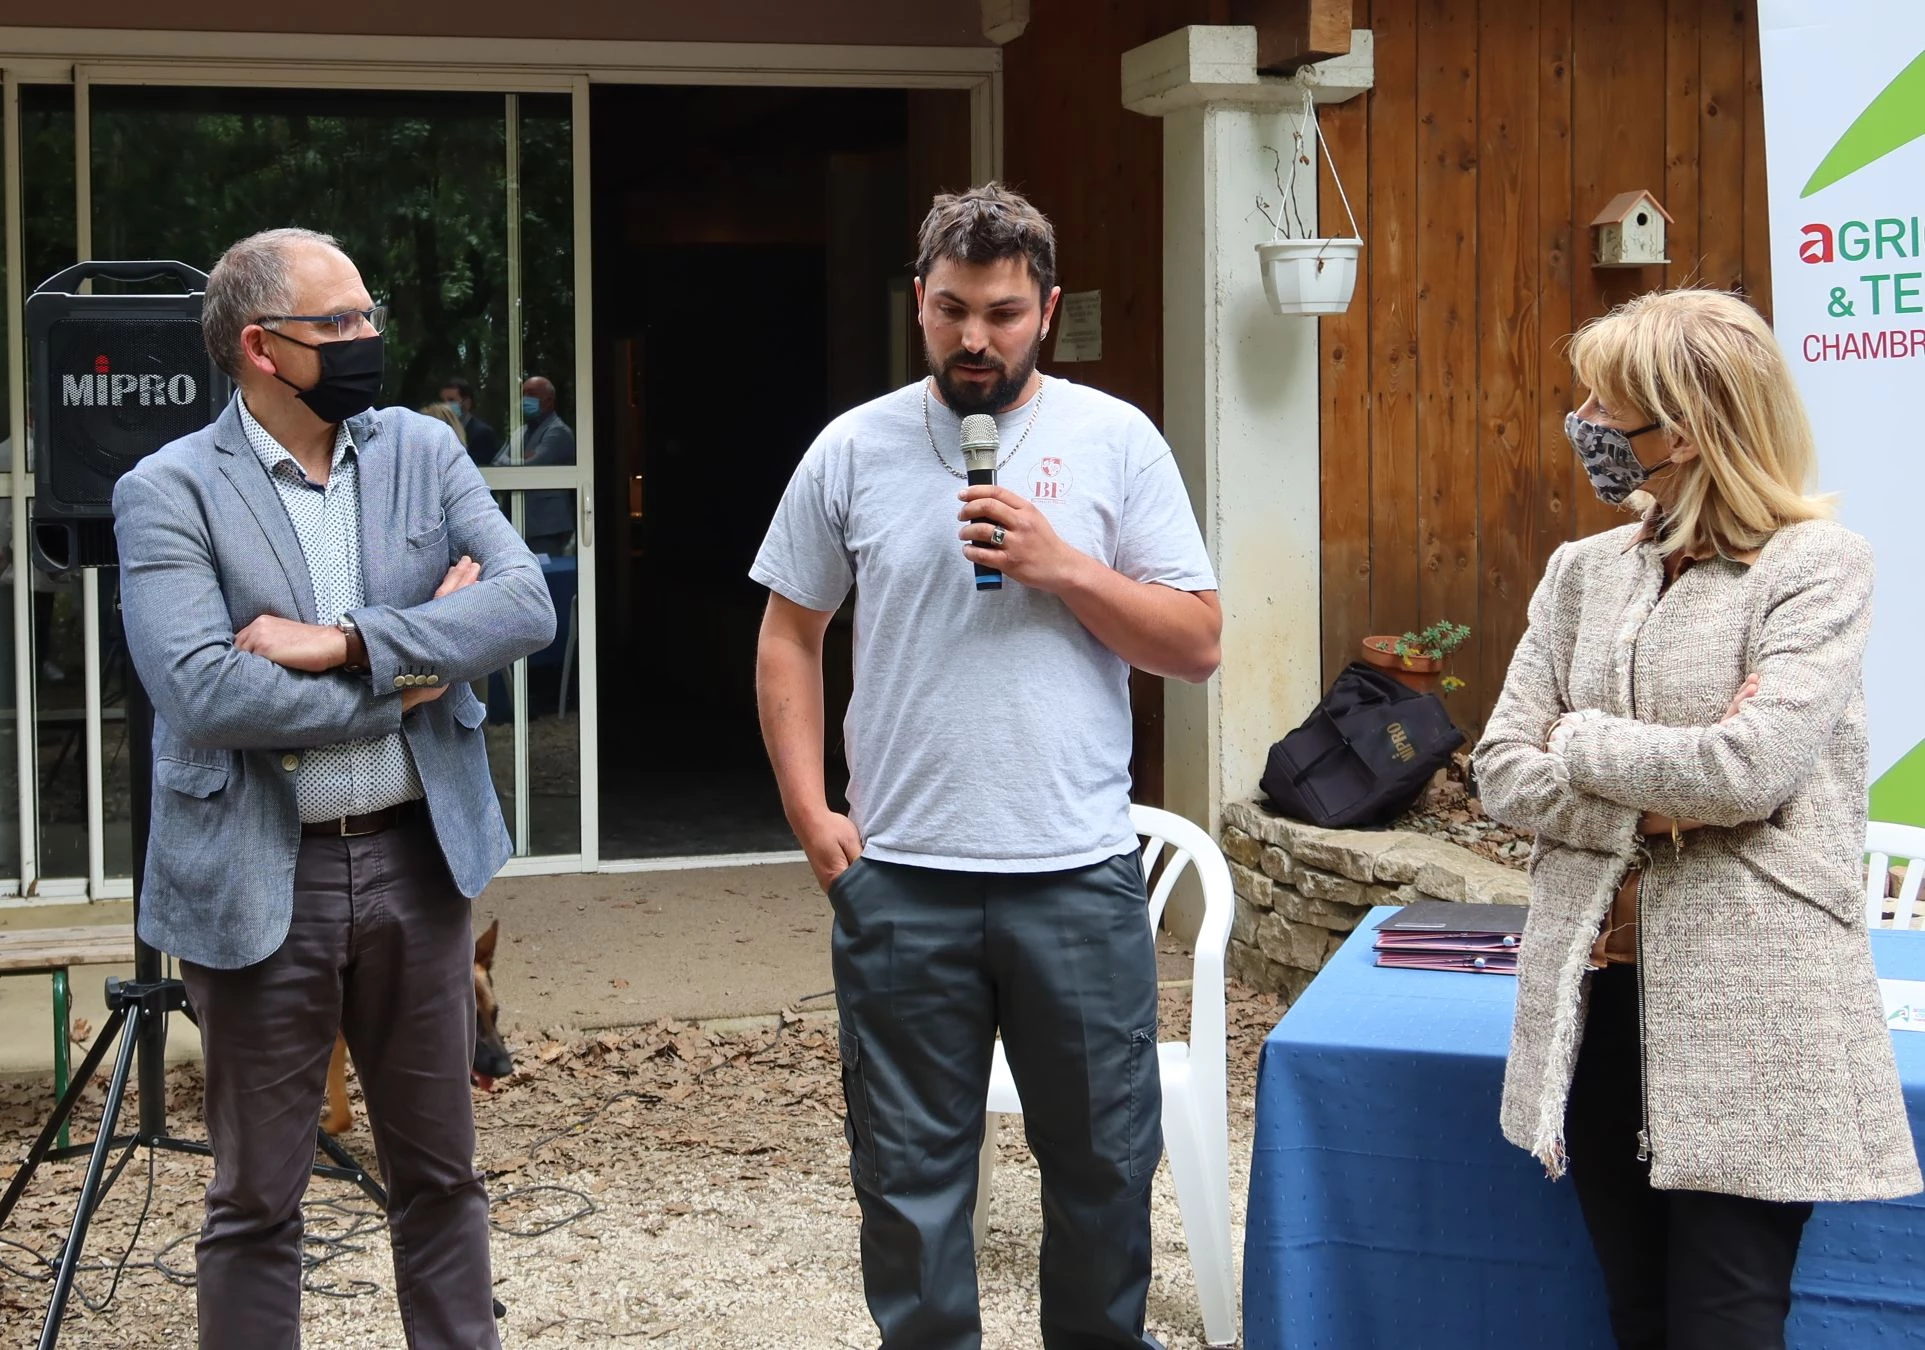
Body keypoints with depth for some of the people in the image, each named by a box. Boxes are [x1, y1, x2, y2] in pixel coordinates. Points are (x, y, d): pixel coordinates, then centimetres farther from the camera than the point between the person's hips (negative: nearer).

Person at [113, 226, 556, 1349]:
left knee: (442, 1172, 15)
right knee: (258, 1201, 9)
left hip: (417, 857, 4)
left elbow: (529, 606, -8)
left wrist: (348, 643, -19)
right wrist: (409, 670, -12)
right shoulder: (171, 492, -8)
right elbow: (204, 695, -20)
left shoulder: (423, 451, 5)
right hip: (263, 880, -3)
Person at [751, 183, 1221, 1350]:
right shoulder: (853, 449, 3)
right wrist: (810, 812, 0)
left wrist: (1061, 566, -15)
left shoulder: (1114, 440, 0)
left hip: (1079, 873, 0)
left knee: (1105, 1157, 12)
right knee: (911, 1171, 11)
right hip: (899, 877, 1)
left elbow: (1198, 644, -2)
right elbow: (789, 638, 9)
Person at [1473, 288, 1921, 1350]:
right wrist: (1659, 812, -11)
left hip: (1743, 1020, -5)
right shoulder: (1583, 571, 8)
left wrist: (1580, 740, -6)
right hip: (1596, 1001, 5)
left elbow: (1747, 772, -19)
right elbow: (1503, 774, 2)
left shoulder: (1817, 565, -7)